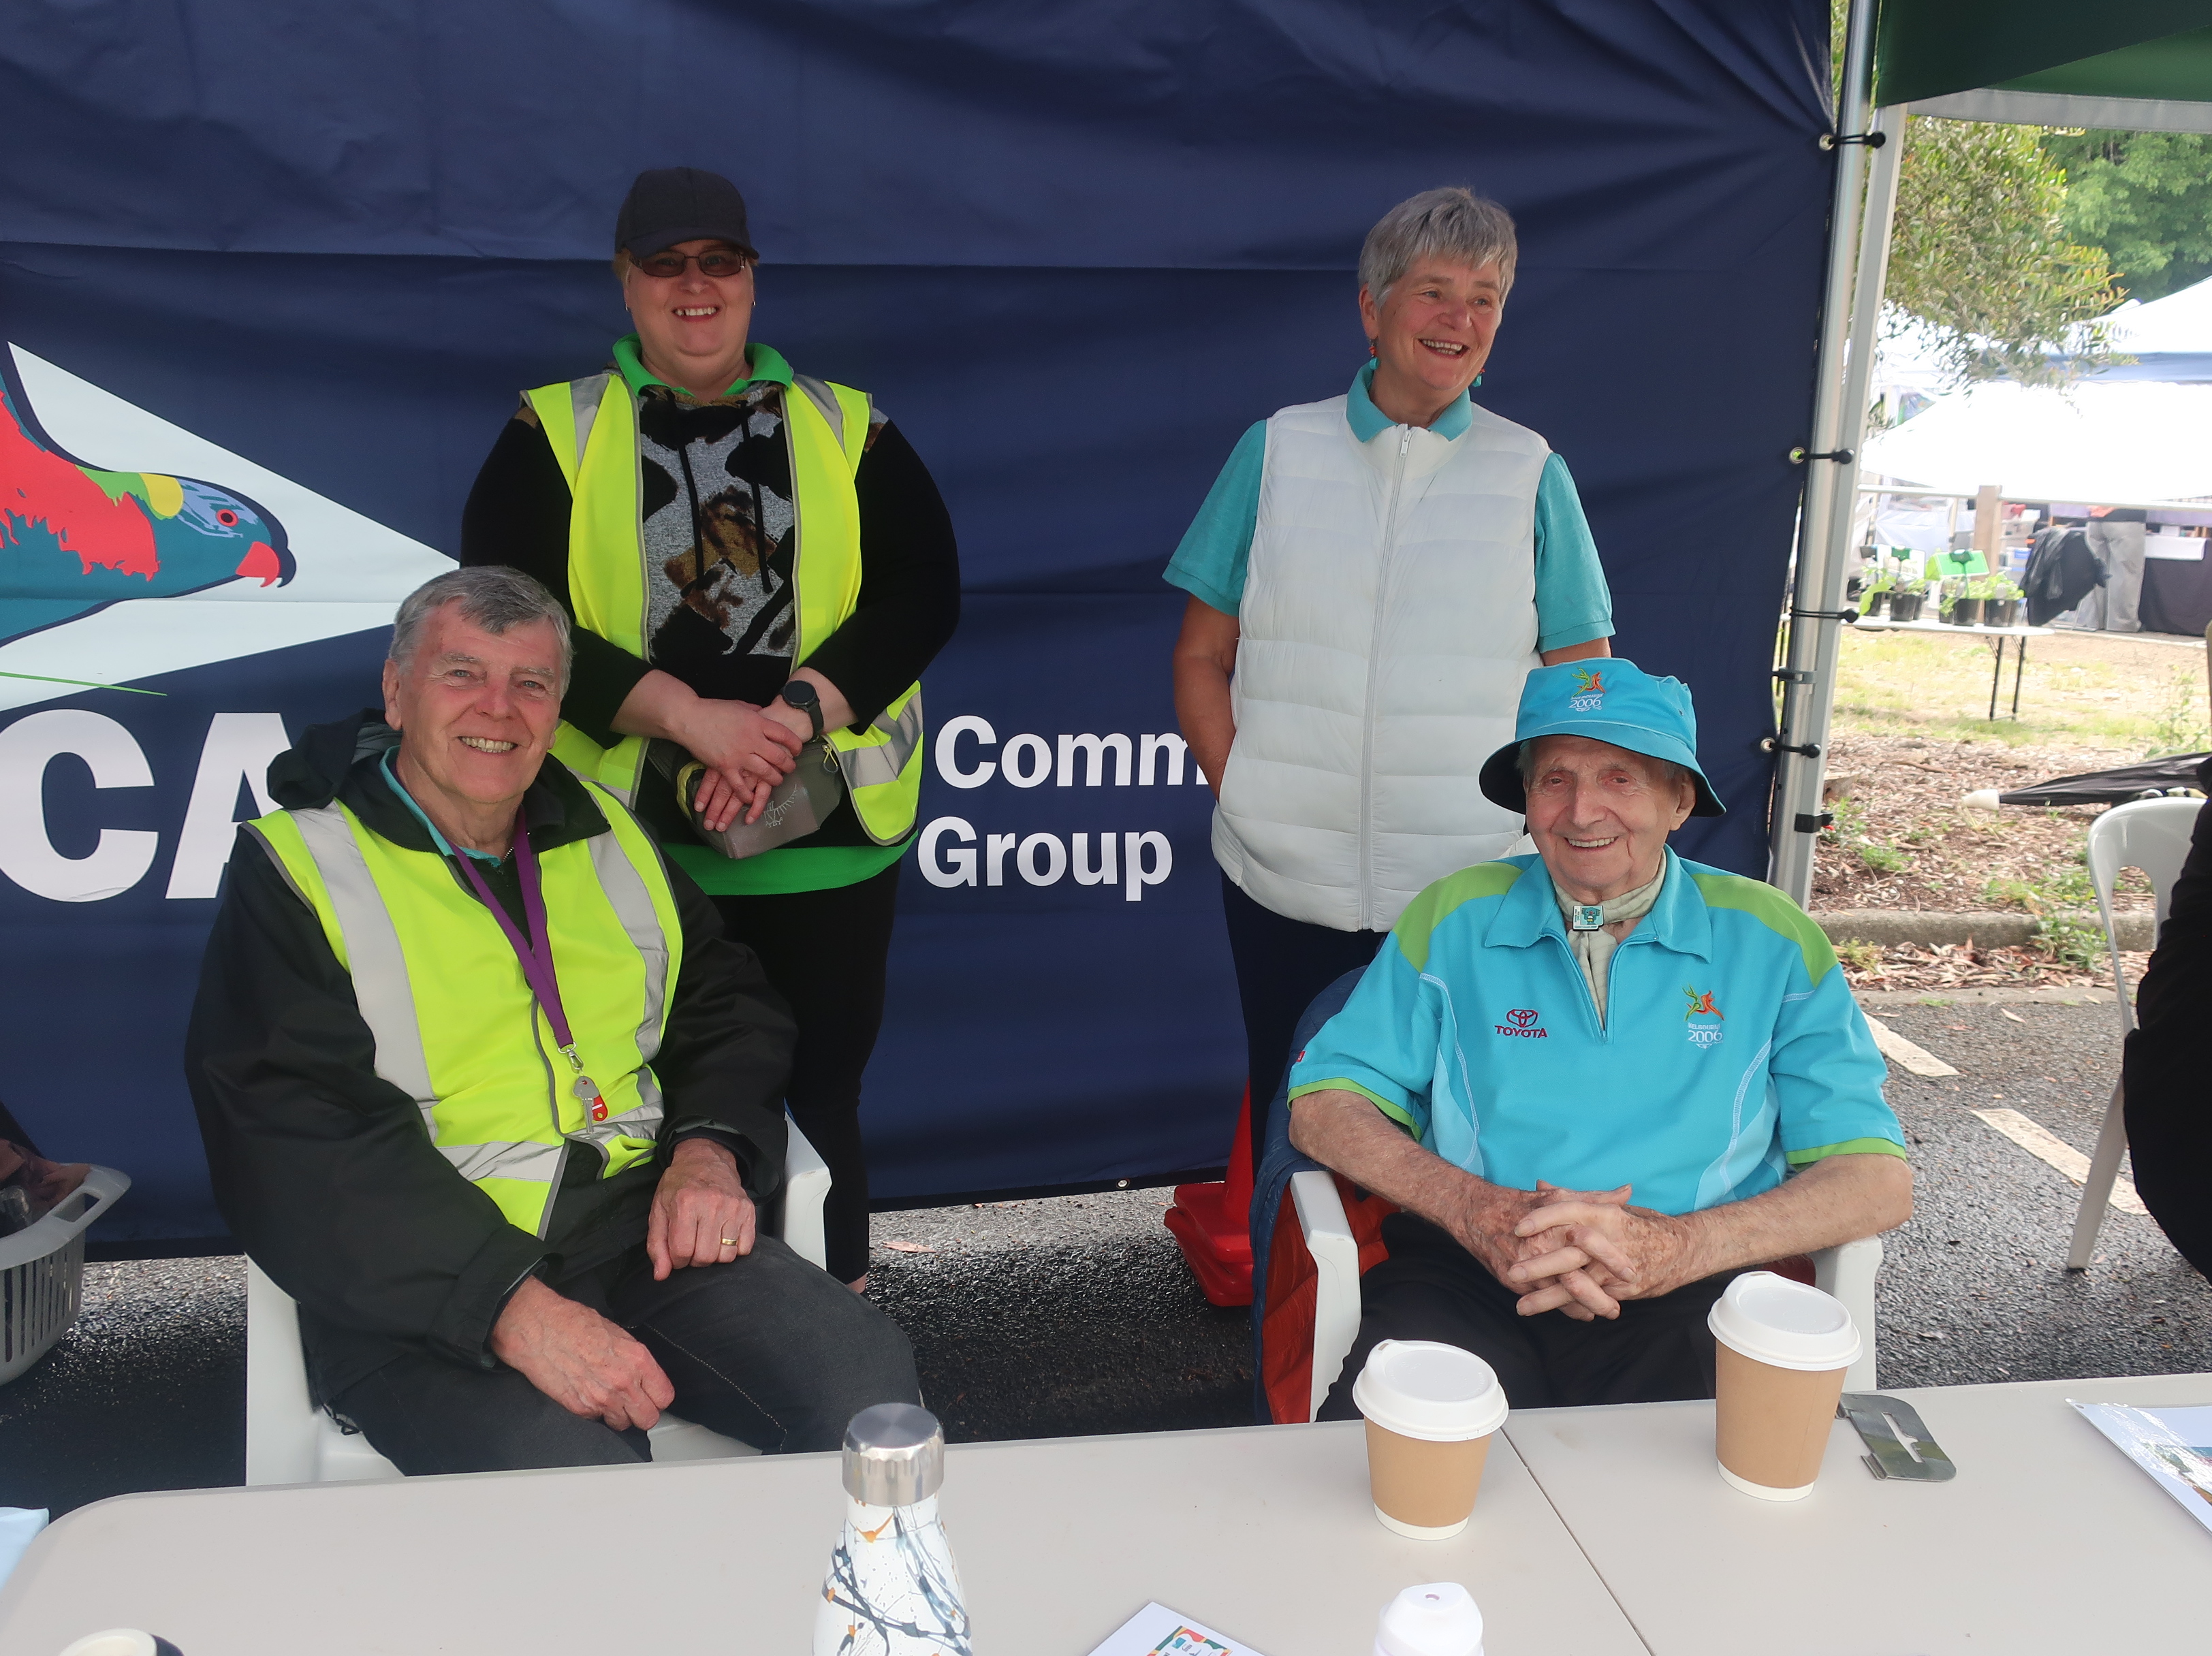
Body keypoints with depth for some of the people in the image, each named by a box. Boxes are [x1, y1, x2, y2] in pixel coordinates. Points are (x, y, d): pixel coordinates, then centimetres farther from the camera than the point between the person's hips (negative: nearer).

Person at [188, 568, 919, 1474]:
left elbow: (731, 1006, 21)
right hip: (426, 1290, -4)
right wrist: (512, 1307, -22)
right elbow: (292, 1139, -11)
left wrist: (712, 1147, -2)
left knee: (870, 1374, -18)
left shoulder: (608, 835, 16)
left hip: (643, 1233, 5)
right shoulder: (295, 870, -1)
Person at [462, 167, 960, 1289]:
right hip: (624, 848, 0)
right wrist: (697, 718, -17)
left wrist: (793, 715, -17)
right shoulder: (553, 435, 6)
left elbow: (924, 591, -2)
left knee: (818, 1102, 11)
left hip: (823, 854, 1)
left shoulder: (850, 432, 9)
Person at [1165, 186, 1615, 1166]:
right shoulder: (1278, 450, 7)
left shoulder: (1532, 475, 6)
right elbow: (1202, 658, 7)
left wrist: (1542, 829, -4)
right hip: (1286, 889, 1)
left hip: (1473, 896, 0)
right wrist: (1242, 793, -5)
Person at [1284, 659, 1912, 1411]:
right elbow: (1322, 1104, 8)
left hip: (1683, 1301, 1)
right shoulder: (1453, 918, 11)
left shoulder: (1769, 940, 10)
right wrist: (1475, 1210, -12)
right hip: (1463, 1280, 0)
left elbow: (1877, 1178, 4)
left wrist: (1676, 1246, -15)